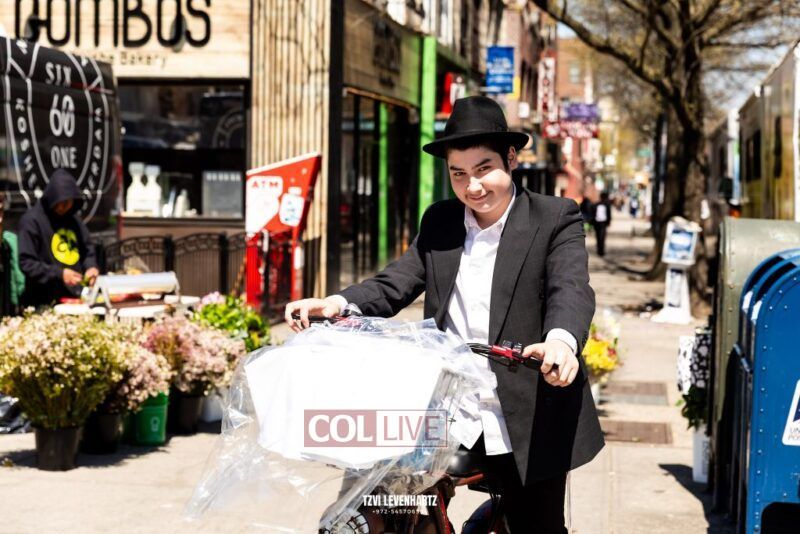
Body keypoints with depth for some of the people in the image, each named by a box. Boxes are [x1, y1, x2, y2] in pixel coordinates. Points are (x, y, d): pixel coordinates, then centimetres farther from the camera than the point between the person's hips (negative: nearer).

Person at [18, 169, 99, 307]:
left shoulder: (74, 220, 12)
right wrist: (59, 274, -22)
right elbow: (27, 263, -12)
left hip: (75, 298, 6)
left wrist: (91, 267, -1)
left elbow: (87, 249, 22)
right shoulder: (32, 221, -8)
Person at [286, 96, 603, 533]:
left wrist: (561, 339, -42)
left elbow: (571, 289, -19)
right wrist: (338, 303, -16)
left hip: (527, 425, -3)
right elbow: (398, 281, 3)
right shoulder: (439, 222, 11)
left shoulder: (555, 219, -4)